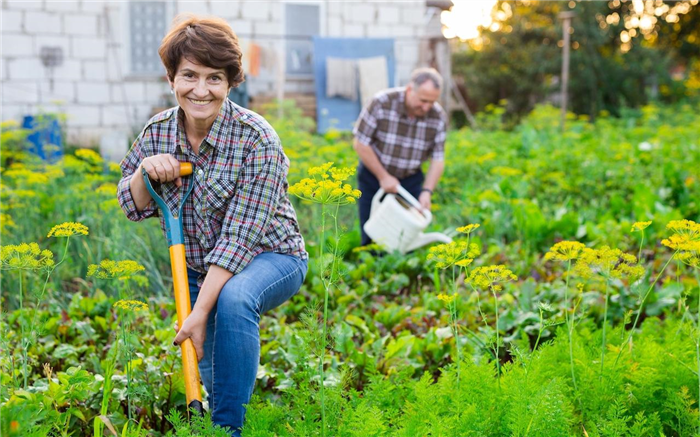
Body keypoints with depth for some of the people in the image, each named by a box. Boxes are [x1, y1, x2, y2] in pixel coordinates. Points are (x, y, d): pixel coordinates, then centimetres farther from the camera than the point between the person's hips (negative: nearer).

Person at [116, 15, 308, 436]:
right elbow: (134, 208, 3)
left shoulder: (257, 139, -25)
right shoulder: (157, 132, -8)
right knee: (210, 371, 12)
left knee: (234, 300, -37)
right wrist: (145, 171, -20)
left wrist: (201, 310, -32)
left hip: (268, 258, -5)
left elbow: (239, 235, -28)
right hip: (197, 267, 5)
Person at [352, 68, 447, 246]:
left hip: (410, 180, 2)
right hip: (373, 175, -2)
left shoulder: (438, 117, -13)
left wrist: (427, 191, -20)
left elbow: (438, 159, -6)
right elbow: (360, 143, -15)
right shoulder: (382, 102, -22)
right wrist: (383, 177, -14)